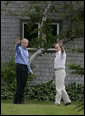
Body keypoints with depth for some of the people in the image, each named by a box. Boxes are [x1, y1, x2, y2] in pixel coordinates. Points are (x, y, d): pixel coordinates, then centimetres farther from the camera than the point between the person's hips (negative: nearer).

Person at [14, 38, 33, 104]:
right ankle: (16, 100, -8)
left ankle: (21, 99, 12)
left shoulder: (27, 52, 21)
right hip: (20, 67, -7)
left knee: (24, 84, 6)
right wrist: (17, 43, -51)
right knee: (19, 84, -10)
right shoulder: (19, 49, -2)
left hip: (25, 68, 7)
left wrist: (30, 70, 25)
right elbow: (16, 48, -28)